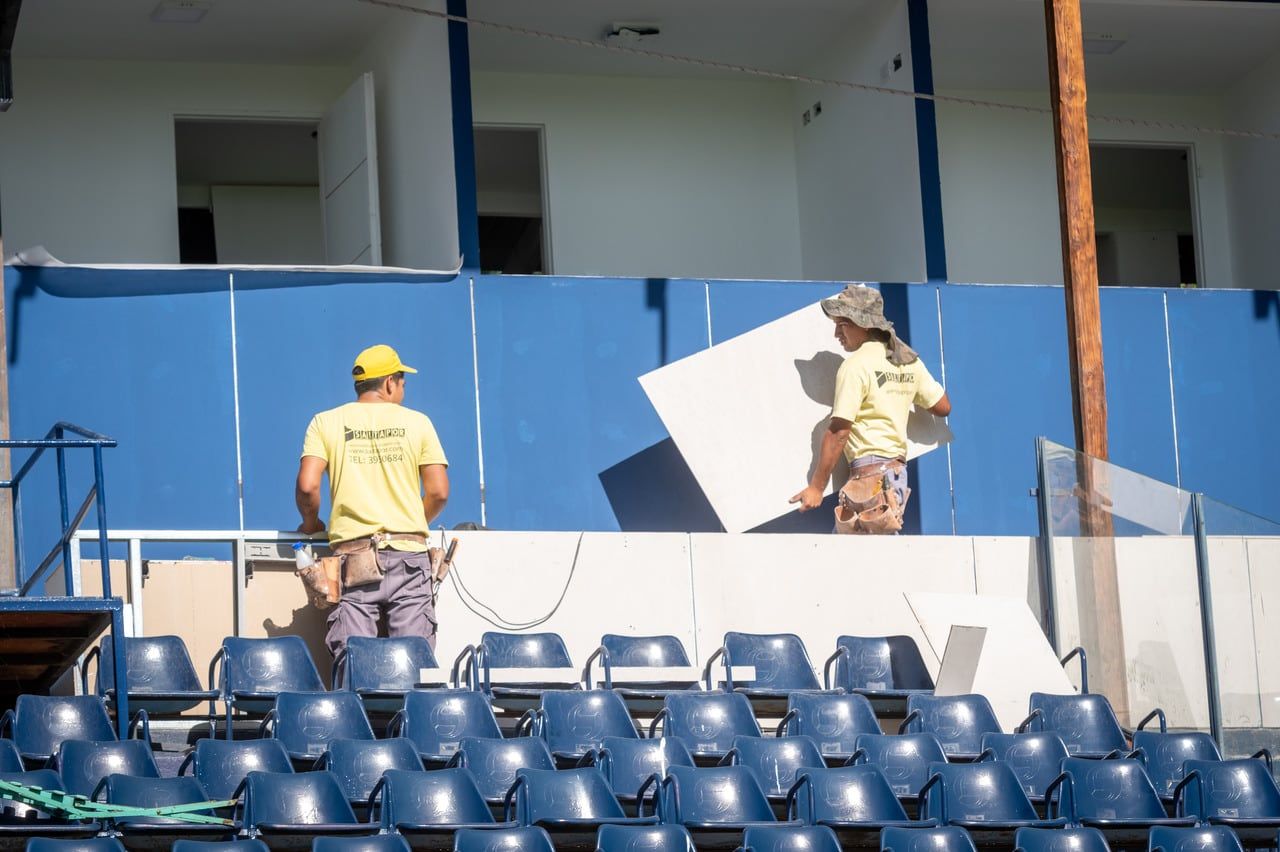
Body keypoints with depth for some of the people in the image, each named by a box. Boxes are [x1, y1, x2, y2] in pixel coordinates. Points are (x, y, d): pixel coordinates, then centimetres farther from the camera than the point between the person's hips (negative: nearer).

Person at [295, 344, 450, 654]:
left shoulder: (326, 422, 6)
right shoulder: (417, 422, 6)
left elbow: (307, 486, -5)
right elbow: (438, 492, 3)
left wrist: (310, 523, 14)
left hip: (354, 556, 0)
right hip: (409, 553, 0)